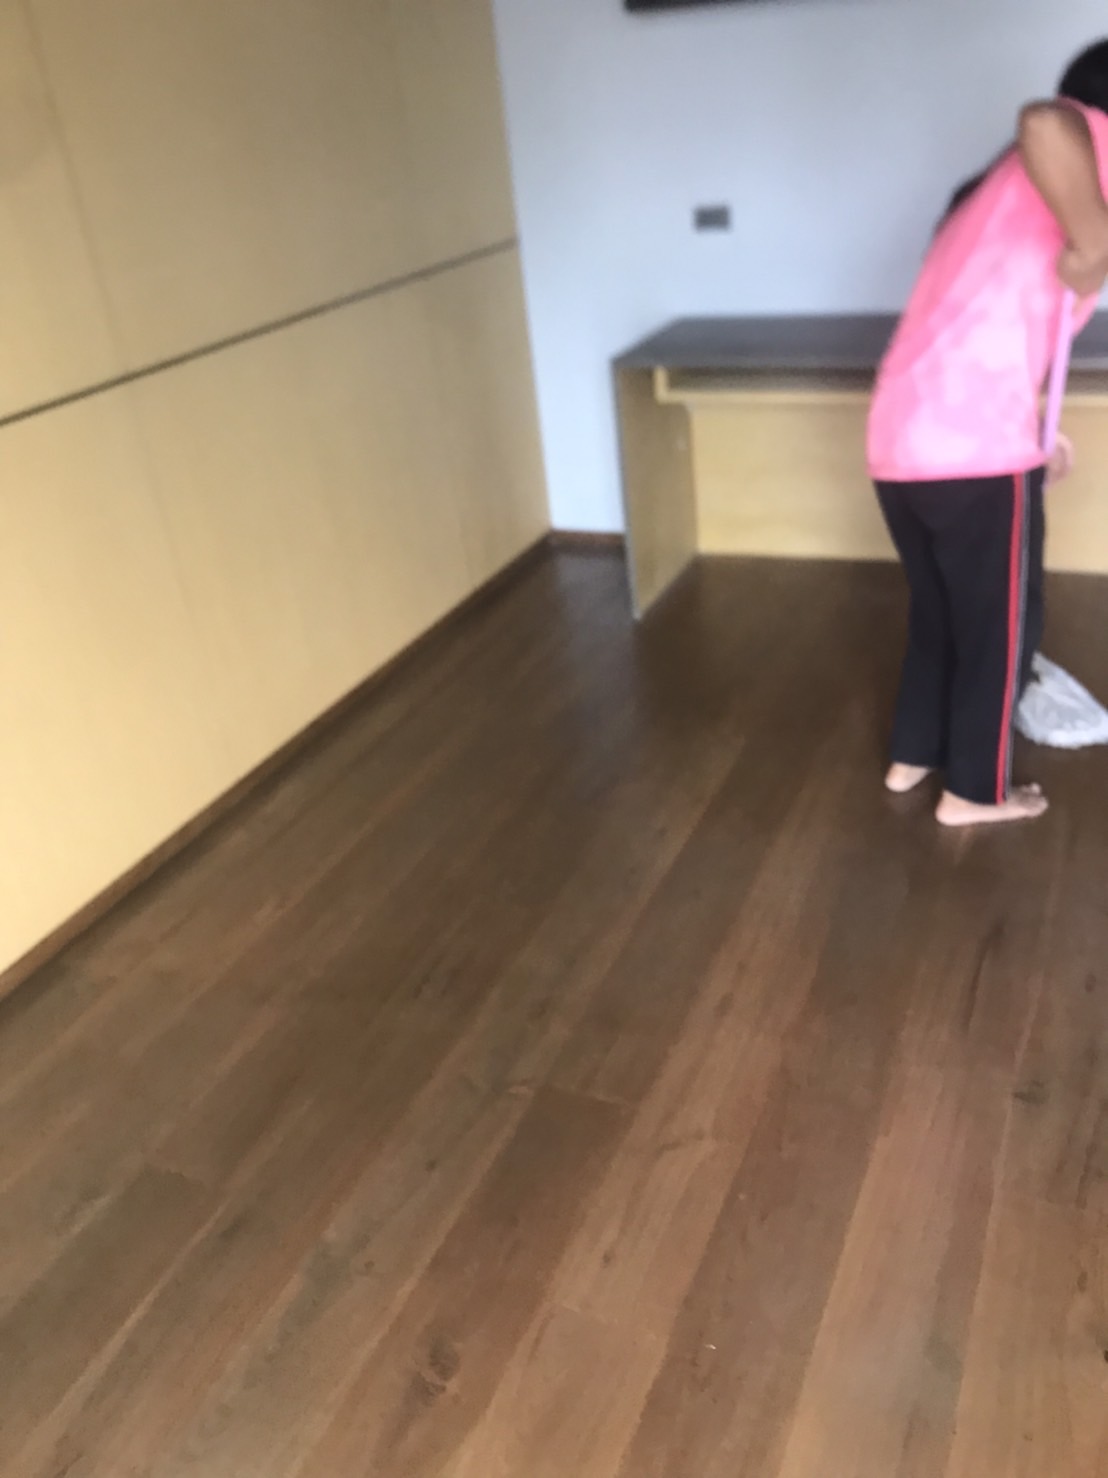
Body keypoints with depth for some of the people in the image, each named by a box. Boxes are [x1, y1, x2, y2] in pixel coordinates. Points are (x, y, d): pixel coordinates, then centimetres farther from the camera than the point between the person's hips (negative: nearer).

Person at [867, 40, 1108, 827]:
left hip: (901, 444, 9)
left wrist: (1035, 432, 36)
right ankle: (975, 791, 25)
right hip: (975, 452, -9)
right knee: (1000, 624, 10)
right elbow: (1044, 123, -29)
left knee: (940, 611, 25)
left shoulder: (1002, 193, 27)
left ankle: (913, 754, 39)